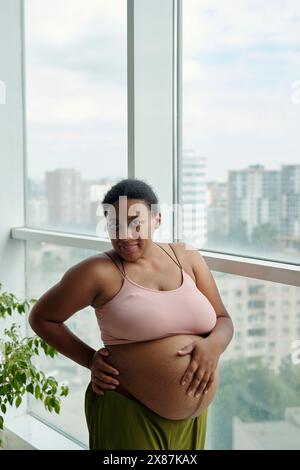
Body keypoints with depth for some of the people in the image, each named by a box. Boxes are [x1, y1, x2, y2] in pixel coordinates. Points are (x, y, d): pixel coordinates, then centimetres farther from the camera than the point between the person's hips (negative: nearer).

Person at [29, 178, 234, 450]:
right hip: (127, 414, -5)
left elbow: (224, 321, 7)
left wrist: (213, 346, -14)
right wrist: (89, 359, -8)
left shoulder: (187, 258, 2)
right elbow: (41, 317, 0)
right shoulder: (98, 272, -11)